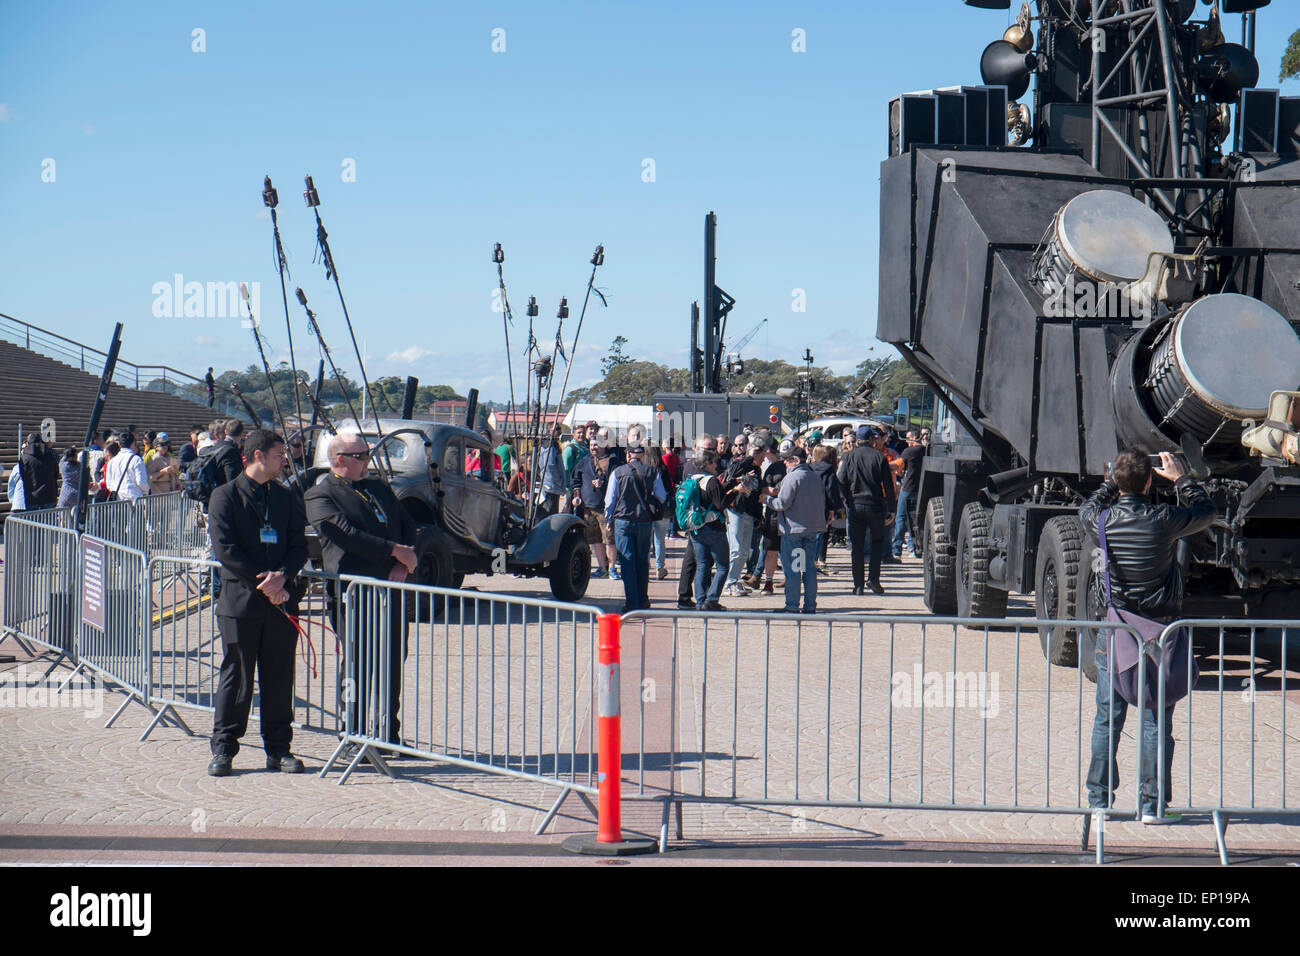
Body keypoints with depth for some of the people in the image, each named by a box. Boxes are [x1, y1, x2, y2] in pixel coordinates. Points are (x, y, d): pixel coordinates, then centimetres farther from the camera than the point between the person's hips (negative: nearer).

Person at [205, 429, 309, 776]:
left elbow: (299, 546, 8)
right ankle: (223, 749, 8)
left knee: (279, 676, 6)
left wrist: (282, 576, -11)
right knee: (236, 676, 0)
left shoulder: (287, 499, 13)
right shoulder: (225, 496, 0)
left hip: (281, 598, 4)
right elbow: (225, 548, -8)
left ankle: (278, 748, 13)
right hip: (240, 600, -4)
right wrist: (261, 580, -13)